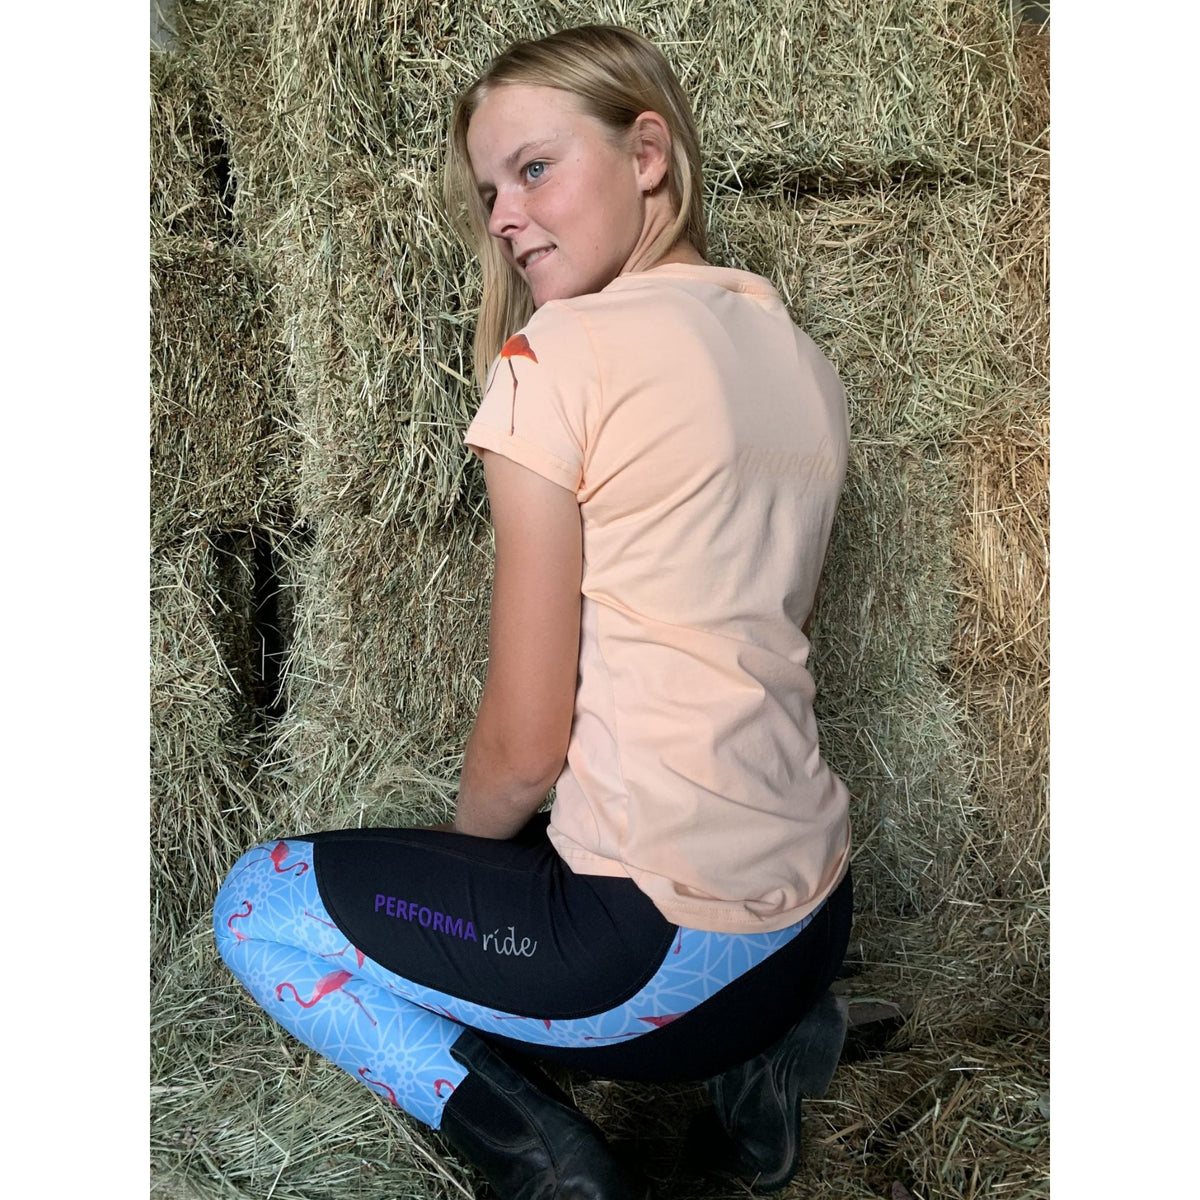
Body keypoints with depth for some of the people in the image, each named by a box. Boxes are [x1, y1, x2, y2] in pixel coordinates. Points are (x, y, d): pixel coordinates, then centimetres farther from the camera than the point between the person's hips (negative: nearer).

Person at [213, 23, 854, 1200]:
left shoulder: (558, 355, -15)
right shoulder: (799, 358, 8)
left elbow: (523, 747, -13)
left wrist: (461, 840, 10)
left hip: (669, 943, -8)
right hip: (816, 916, 8)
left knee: (257, 905, 11)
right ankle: (760, 1049, 14)